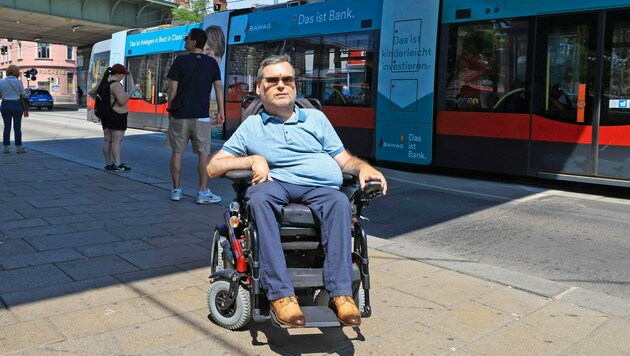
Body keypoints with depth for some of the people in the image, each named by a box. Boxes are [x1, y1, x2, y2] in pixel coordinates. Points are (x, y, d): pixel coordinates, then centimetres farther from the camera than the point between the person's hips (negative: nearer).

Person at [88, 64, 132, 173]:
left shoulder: (104, 82, 11)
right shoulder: (116, 85, -17)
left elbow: (91, 92, 21)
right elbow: (122, 101, -24)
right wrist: (131, 93, -10)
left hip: (105, 114, 9)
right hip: (117, 115, -9)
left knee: (107, 140, 11)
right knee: (116, 141, -7)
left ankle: (108, 164, 17)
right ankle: (118, 165, -6)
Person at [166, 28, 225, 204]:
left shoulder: (180, 61, -1)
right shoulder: (211, 63, 4)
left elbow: (173, 88, -3)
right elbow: (218, 87, 1)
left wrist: (170, 110, 7)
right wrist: (221, 111, 5)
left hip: (180, 114, 0)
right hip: (201, 116, 1)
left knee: (177, 152, 8)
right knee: (204, 152, 3)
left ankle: (176, 190, 13)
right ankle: (203, 192, 1)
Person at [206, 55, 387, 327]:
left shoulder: (316, 118, 26)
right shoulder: (251, 126, 22)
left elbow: (344, 160, 20)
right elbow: (213, 168, 16)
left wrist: (363, 168, -3)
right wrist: (254, 159, -1)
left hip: (321, 188, 1)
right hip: (276, 185, 0)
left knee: (339, 202, -34)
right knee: (260, 196, -36)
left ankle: (341, 292, -37)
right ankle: (280, 294, -40)